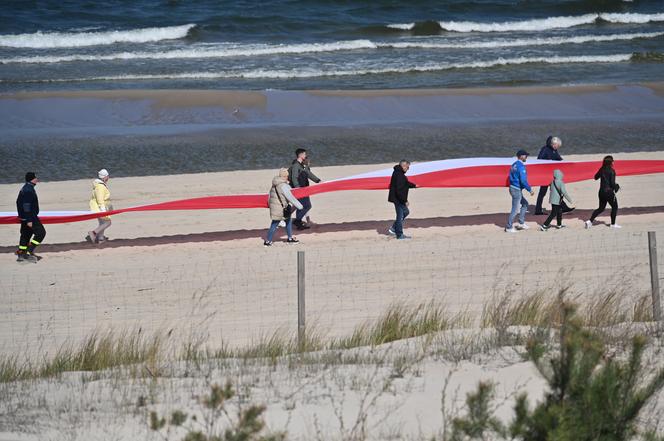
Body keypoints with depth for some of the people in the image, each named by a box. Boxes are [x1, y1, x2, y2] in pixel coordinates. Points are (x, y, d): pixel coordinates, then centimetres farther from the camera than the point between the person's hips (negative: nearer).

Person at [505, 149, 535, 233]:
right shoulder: (521, 166, -19)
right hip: (517, 189, -10)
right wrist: (530, 189, -17)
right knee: (515, 209, -1)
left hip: (513, 188, 10)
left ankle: (521, 223, 23)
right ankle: (509, 227, 5)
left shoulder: (514, 165, 10)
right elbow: (523, 180, -25)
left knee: (525, 204, 22)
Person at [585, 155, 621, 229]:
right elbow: (612, 183, -18)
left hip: (601, 192, 6)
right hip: (609, 192, -6)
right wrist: (616, 187, -1)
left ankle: (590, 221, 5)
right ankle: (613, 224, 16)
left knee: (601, 208, 17)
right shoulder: (611, 171, -15)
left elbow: (596, 177, 17)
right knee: (614, 207, 12)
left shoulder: (602, 170, 3)